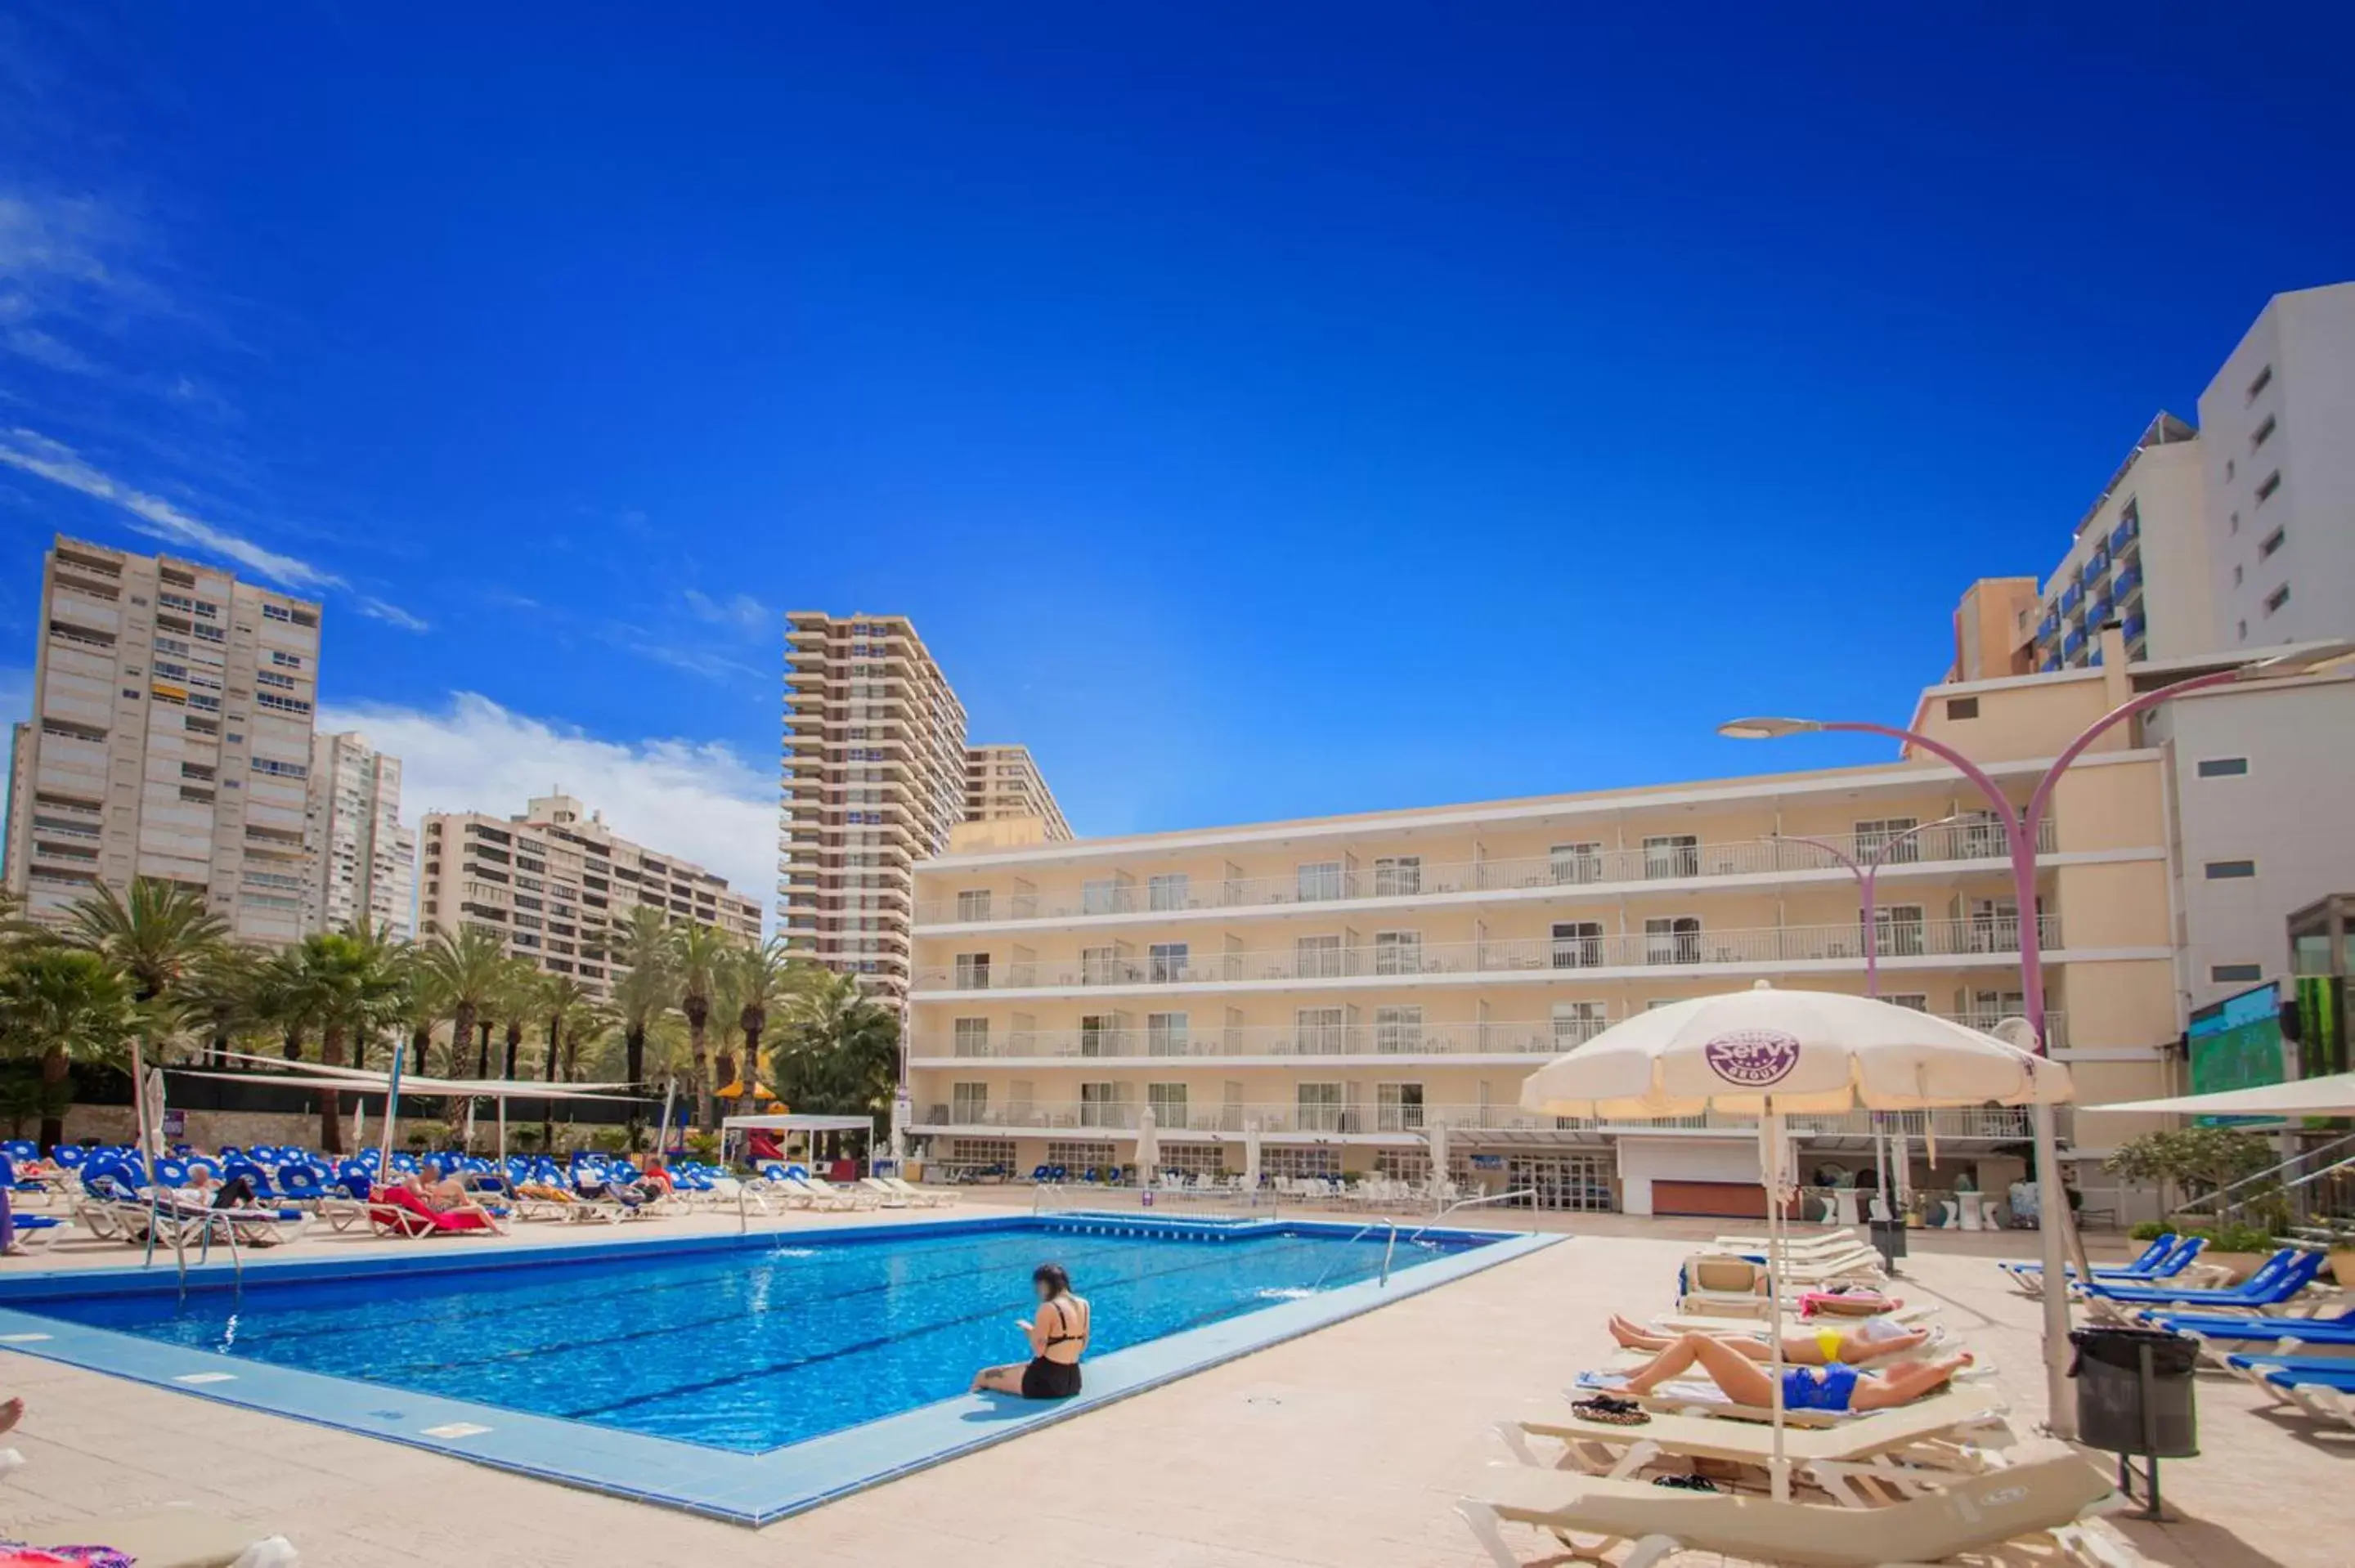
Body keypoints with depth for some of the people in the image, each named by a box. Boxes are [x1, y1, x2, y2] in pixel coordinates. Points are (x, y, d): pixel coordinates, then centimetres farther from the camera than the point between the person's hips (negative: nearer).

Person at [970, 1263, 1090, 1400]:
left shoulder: (1049, 1308, -19)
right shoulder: (1083, 1304, 3)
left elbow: (1038, 1351, -19)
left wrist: (1030, 1330, 0)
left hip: (1047, 1382, -8)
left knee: (982, 1376, 8)